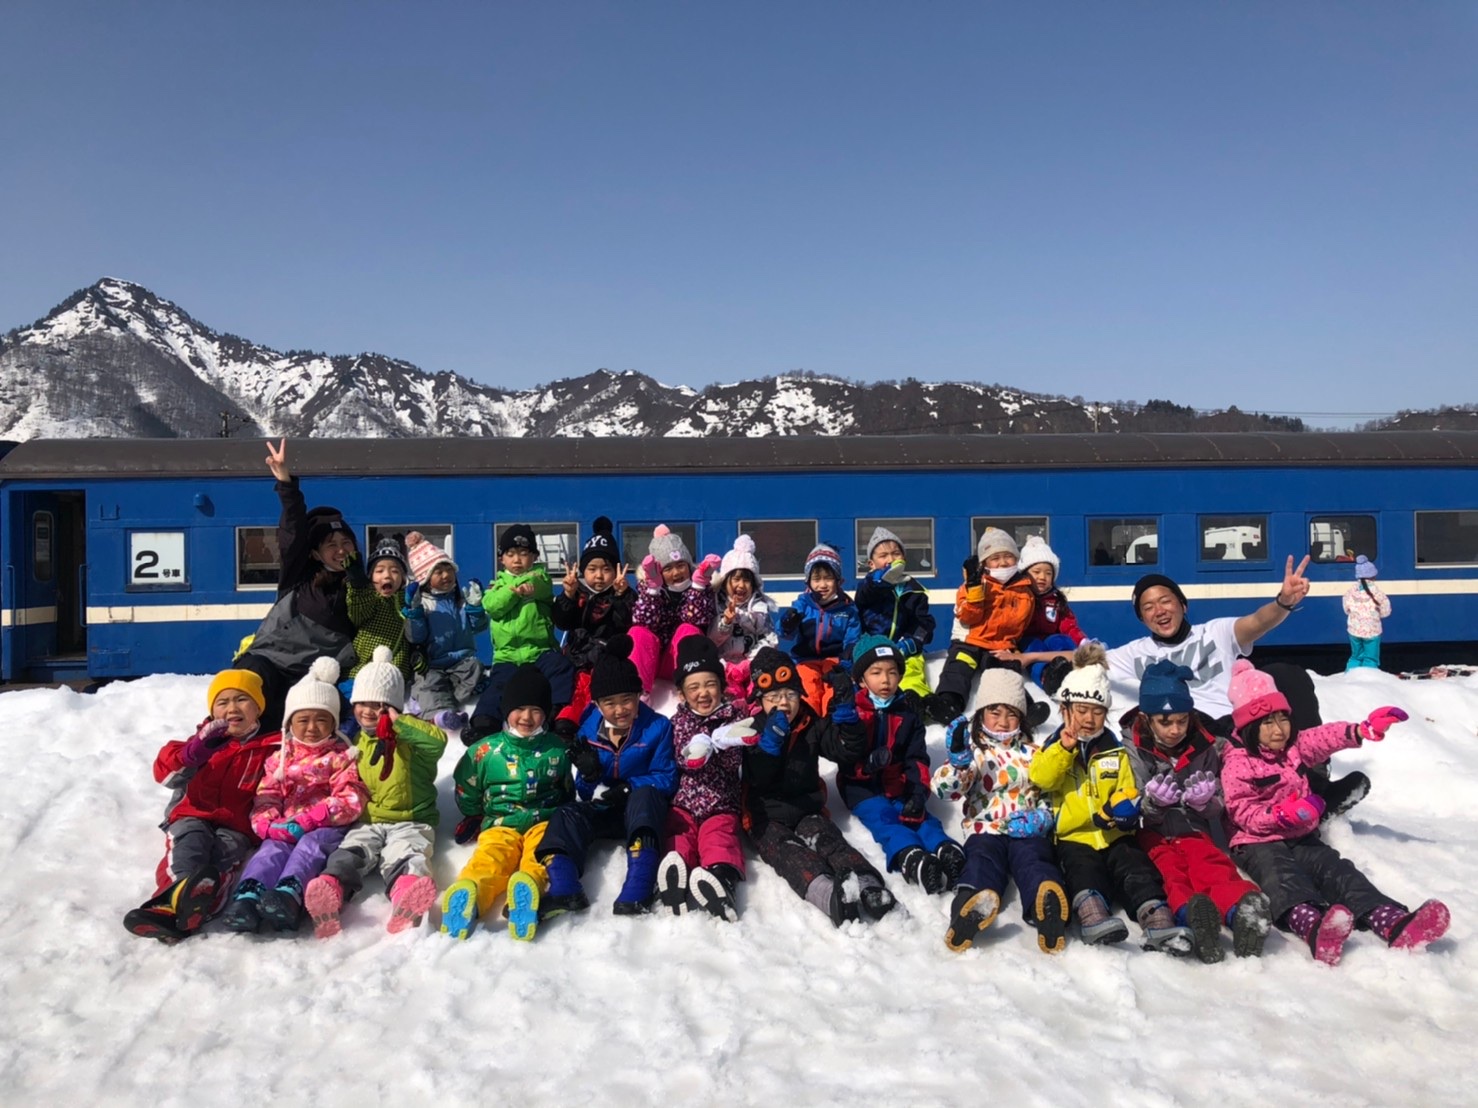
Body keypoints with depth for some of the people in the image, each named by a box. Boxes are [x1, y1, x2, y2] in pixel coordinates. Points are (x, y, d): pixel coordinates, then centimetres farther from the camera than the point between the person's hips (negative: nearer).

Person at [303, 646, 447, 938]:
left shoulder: (409, 739, 5)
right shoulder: (355, 744, 20)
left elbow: (439, 739, -18)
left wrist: (399, 722, -15)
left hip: (410, 823, -3)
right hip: (366, 824, 4)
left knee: (407, 856, -34)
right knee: (346, 855, -29)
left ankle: (407, 896, -66)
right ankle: (329, 891, -59)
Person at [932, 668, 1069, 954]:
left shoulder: (1032, 753, 23)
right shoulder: (972, 752, 14)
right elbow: (946, 791, -2)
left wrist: (1042, 817, 1)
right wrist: (959, 760, -21)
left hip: (1027, 831, 1)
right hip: (985, 829, -1)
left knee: (1034, 860, -32)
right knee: (982, 860, -34)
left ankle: (1048, 909, -63)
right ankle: (972, 904, -65)